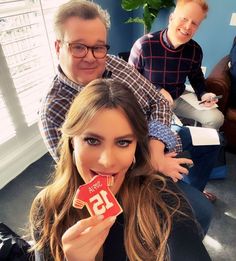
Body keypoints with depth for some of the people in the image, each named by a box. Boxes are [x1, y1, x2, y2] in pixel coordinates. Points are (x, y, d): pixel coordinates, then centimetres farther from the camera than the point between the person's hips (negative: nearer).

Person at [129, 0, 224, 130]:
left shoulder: (195, 50, -6)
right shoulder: (144, 45, -21)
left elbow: (196, 77, 13)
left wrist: (203, 94, -7)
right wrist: (157, 90, -22)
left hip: (179, 99, 5)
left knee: (216, 118, 0)